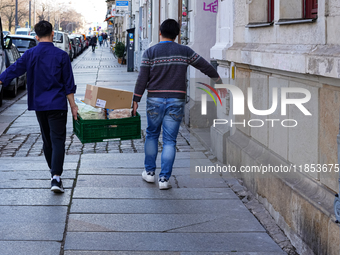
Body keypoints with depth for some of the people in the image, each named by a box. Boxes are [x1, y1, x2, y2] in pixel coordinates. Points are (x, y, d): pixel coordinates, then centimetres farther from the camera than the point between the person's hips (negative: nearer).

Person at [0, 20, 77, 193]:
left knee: (47, 140, 19)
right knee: (58, 140, -7)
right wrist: (73, 105, 3)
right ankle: (56, 177, -21)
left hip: (39, 104, 3)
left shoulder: (30, 55, -2)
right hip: (57, 104, -3)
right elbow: (69, 84, -3)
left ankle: (53, 171, 33)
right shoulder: (61, 55, -6)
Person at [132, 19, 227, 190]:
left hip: (155, 100, 0)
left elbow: (142, 79, -5)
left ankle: (149, 172, 23)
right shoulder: (185, 52, 2)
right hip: (176, 102, 0)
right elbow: (205, 66, 10)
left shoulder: (150, 52, -3)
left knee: (152, 135, 18)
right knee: (169, 140, 3)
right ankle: (164, 178, 0)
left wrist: (136, 100, 3)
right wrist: (219, 82, 24)